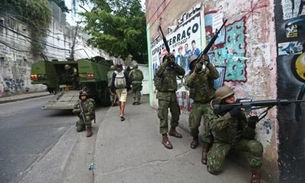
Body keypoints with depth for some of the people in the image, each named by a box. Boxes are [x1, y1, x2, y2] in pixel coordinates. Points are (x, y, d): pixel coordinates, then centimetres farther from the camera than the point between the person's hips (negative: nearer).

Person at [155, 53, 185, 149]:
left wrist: (174, 63, -12)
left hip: (173, 94, 6)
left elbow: (182, 72, -4)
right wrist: (166, 62, -25)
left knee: (176, 113, 16)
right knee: (163, 116, -4)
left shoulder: (173, 68, 10)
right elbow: (158, 74, -27)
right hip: (163, 95, -6)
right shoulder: (162, 68, -4)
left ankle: (172, 130, 36)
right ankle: (164, 138, 2)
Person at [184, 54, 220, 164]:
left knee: (209, 126, -9)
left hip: (209, 103, -1)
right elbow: (187, 83, -21)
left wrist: (208, 63, -34)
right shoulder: (189, 75, 2)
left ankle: (205, 150, 3)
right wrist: (196, 71, -33)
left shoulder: (207, 71, -1)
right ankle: (195, 139, 36)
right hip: (197, 104, 2)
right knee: (193, 125, 4)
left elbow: (216, 75, -22)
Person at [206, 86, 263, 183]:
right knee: (215, 169, -15)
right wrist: (230, 114, -46)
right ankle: (211, 154, 18)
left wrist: (251, 125, -37)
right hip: (221, 142, -1)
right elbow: (215, 126, -35)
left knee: (257, 146, -27)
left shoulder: (239, 110, -14)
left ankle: (256, 172, -2)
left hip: (238, 140, 1)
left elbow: (248, 135, -14)